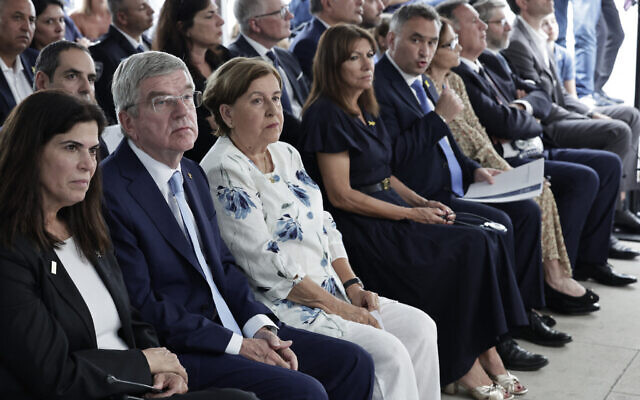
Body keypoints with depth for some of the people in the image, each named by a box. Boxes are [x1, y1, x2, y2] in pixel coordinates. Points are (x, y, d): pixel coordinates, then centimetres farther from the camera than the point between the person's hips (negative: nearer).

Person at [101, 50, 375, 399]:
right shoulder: (110, 193, -15)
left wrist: (261, 327, -1)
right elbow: (141, 308, -18)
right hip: (176, 355, -8)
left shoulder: (192, 173, 14)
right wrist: (237, 345, -17)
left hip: (234, 330, 9)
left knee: (353, 363, 1)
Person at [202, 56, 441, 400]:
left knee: (419, 326, -2)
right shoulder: (223, 171, -14)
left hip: (330, 290, 9)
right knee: (387, 353, -19)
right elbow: (264, 263, -19)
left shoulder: (285, 154, 13)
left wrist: (351, 286, 2)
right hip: (280, 307, -9)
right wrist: (337, 307, -16)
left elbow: (324, 227, 16)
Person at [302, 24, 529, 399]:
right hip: (361, 228, -8)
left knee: (485, 241, -12)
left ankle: (484, 352, -10)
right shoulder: (327, 116, -11)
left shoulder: (365, 109, 17)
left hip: (390, 209, 8)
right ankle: (461, 365, -9)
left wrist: (424, 202, 3)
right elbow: (341, 195, -15)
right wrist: (412, 214, -13)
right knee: (469, 249, -20)